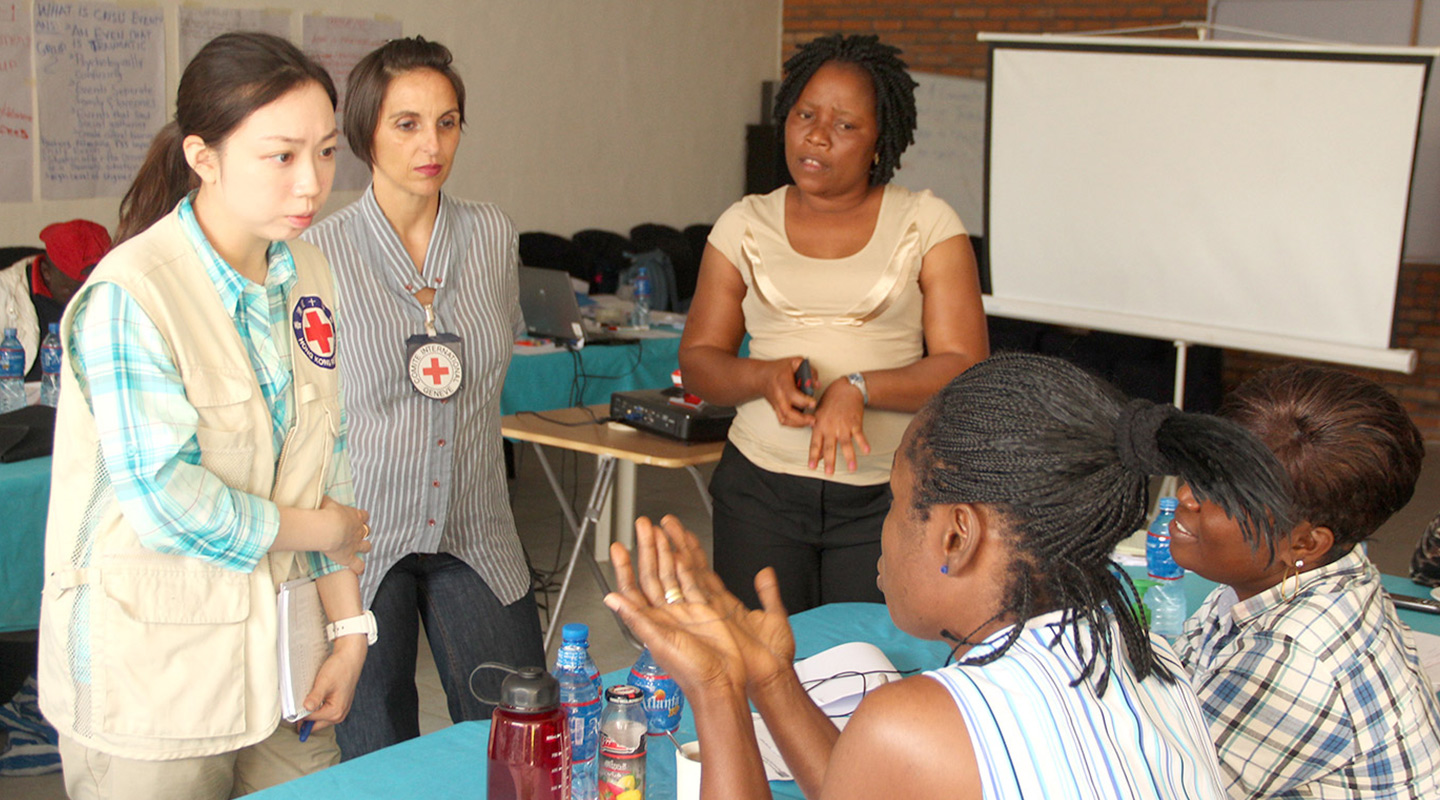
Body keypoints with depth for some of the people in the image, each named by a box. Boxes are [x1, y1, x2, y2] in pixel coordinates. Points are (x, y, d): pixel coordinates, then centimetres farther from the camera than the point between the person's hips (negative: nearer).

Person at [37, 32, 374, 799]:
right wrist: (319, 530, -8)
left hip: (279, 650, 6)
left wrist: (349, 628, 5)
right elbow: (167, 504, -22)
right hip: (152, 675, -6)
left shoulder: (306, 275, 4)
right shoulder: (128, 297, -18)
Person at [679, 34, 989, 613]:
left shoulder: (928, 224, 2)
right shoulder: (744, 225, 8)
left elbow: (964, 366, -4)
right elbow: (697, 360, 8)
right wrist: (765, 376, -13)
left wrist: (858, 389, -19)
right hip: (760, 487, 2)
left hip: (889, 496, -1)